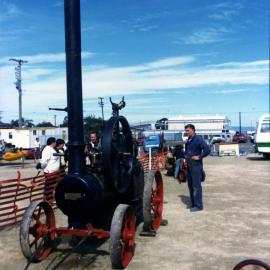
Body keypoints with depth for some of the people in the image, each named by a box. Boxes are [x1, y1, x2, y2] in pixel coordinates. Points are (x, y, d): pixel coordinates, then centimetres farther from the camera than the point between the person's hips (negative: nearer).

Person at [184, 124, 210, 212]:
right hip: (189, 166, 9)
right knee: (190, 186, 13)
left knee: (196, 186, -5)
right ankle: (193, 204, 23)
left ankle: (198, 205, 2)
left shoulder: (198, 139, -11)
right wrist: (185, 157, 16)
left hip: (196, 166, -9)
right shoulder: (188, 140, 14)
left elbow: (207, 149, -20)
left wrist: (199, 157, -17)